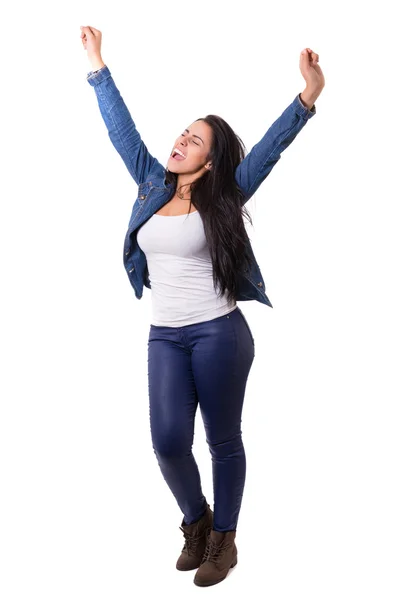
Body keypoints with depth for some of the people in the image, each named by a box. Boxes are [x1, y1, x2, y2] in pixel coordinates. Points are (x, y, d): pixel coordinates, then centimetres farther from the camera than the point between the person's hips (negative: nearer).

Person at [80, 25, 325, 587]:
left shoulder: (222, 197, -2)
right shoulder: (154, 185, 9)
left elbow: (269, 147, -12)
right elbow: (122, 129, 14)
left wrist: (307, 98, -24)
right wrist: (97, 66, 18)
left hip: (219, 333, -4)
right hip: (164, 336, 4)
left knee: (224, 440, 7)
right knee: (169, 441, -1)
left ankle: (224, 537, 25)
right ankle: (196, 520, 27)